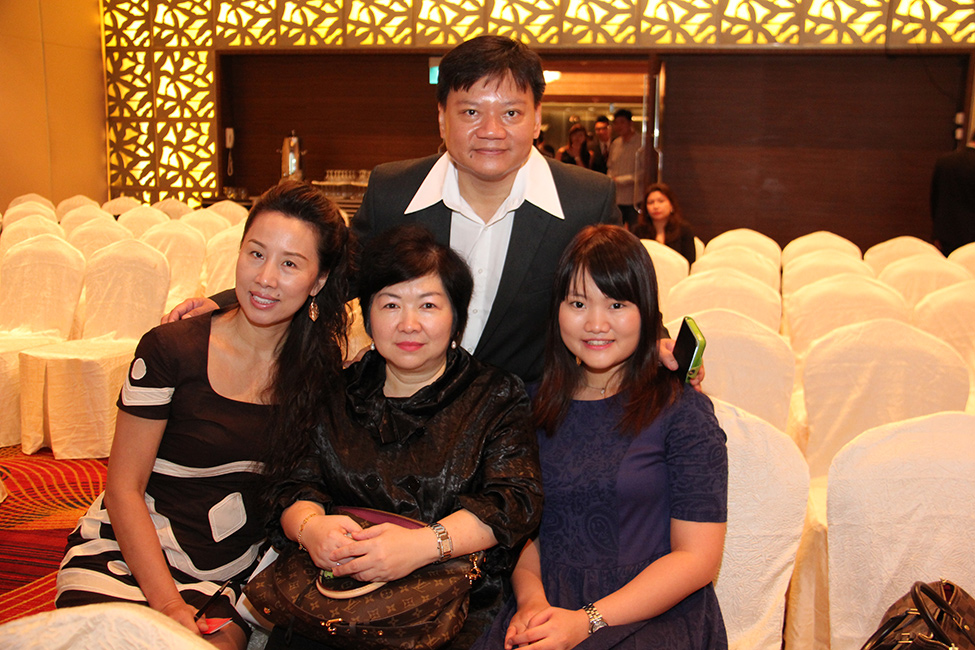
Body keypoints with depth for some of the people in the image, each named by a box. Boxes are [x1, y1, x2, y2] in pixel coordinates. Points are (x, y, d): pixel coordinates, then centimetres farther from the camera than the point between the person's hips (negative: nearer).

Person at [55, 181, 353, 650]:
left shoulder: (321, 366, 0)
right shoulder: (170, 349, -9)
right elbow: (124, 489, -6)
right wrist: (168, 605, -14)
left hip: (230, 575, 2)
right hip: (128, 553, -1)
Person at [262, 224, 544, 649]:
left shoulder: (498, 397, 6)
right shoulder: (331, 396, 14)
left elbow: (515, 502, -7)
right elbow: (293, 485, 6)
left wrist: (423, 544, -23)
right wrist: (310, 526, -18)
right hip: (334, 594, 2)